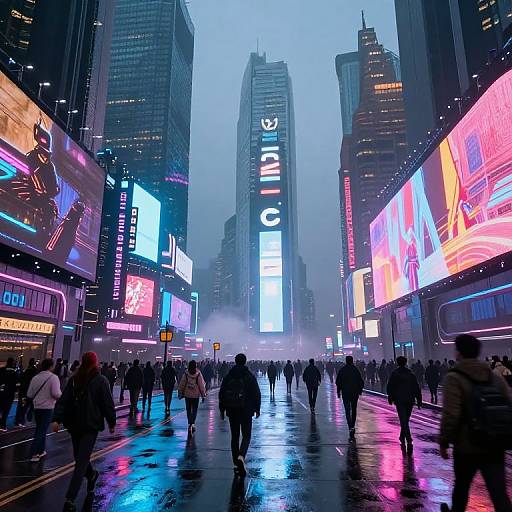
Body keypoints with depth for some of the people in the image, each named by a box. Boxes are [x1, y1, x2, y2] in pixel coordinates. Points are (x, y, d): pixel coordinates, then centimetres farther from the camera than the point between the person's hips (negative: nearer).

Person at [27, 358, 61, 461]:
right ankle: (33, 454, -3)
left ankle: (41, 451, 26)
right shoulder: (53, 377, -14)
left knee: (39, 430, 19)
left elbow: (29, 394, 5)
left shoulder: (35, 378, 3)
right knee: (42, 431, 0)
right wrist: (60, 395, 0)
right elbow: (56, 394, -21)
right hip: (48, 408, -6)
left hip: (37, 407, 6)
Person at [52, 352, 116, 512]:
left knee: (80, 458, 21)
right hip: (91, 425, -3)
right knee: (81, 461, -2)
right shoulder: (101, 380, -8)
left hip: (74, 424, 3)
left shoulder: (74, 379, 2)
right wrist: (111, 422, 5)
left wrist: (57, 419, -2)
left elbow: (63, 400, -2)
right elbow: (108, 404, -5)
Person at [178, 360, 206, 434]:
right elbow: (202, 385, -5)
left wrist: (180, 393, 10)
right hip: (196, 395, -1)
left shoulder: (186, 374, -7)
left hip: (187, 395, 1)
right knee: (194, 410, 8)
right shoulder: (198, 374, -11)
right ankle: (192, 423, -5)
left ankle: (190, 424, 12)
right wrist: (203, 395, 6)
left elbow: (181, 385, -1)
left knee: (188, 410, 14)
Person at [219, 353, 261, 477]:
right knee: (246, 436, 5)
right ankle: (241, 457, -19)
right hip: (246, 411, -2)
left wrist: (222, 410, 12)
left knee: (234, 437, 12)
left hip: (232, 411, 3)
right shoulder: (250, 377, -5)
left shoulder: (228, 377, 2)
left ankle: (236, 463, 15)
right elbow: (257, 394, -4)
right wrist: (257, 409, 6)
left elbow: (221, 394, 4)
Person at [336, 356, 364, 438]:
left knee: (348, 411, -2)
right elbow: (361, 382, 1)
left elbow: (338, 382, -2)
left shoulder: (342, 370, -3)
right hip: (355, 393, 2)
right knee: (354, 410, 17)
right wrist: (360, 390, 15)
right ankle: (352, 426, 26)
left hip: (345, 393, -2)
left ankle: (351, 427, -17)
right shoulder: (356, 370, -1)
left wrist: (339, 392, 6)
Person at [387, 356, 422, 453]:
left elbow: (390, 387, -2)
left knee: (404, 422, -6)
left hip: (399, 400, -4)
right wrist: (419, 400, 8)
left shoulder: (395, 373, -3)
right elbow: (417, 388, 5)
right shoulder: (411, 374, 7)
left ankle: (409, 441, -20)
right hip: (410, 400, 4)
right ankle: (402, 438, 30)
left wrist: (390, 398, 9)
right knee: (405, 421, 18)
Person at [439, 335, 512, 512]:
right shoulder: (495, 377, 6)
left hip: (466, 446, -4)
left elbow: (450, 415, -19)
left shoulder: (454, 378, -14)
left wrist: (444, 442, -8)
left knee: (461, 487, 18)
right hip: (495, 447, 4)